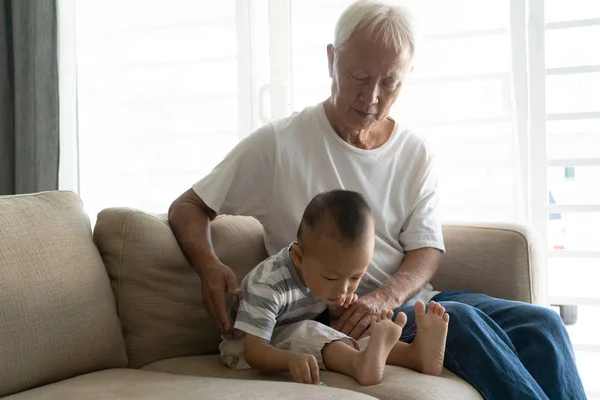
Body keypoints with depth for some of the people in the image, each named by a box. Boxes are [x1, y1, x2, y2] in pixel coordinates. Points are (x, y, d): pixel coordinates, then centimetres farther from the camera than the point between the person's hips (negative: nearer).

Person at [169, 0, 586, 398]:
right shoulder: (278, 144, -5)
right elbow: (187, 207, 0)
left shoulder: (415, 152, 7)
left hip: (406, 298, 5)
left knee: (541, 323, -18)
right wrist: (210, 266, -22)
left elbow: (427, 251, 3)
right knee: (460, 319, -30)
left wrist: (384, 298, -19)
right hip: (339, 316, -4)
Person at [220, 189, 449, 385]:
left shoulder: (326, 273, -13)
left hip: (306, 339, 7)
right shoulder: (267, 286, -33)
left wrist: (336, 310, -20)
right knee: (305, 332, -34)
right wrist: (292, 359, -59)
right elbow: (254, 350, -38)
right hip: (263, 344, -6)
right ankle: (359, 363, -53)